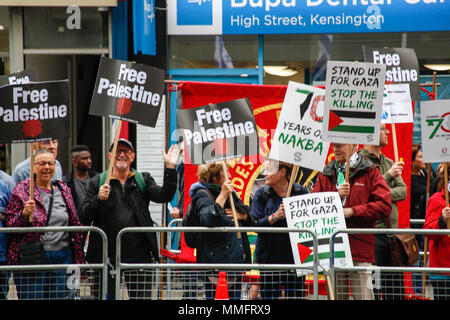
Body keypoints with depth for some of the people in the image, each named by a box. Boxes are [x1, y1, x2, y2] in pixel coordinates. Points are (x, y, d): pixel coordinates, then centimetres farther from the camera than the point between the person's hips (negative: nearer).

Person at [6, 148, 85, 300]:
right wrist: (24, 214, -21)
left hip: (62, 257, 4)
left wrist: (78, 261, 13)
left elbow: (75, 224, 17)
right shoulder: (22, 190, 1)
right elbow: (10, 226, -1)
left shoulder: (63, 190, 12)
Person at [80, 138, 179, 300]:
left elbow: (163, 195, -6)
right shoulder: (97, 182, 9)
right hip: (106, 255, 0)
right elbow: (84, 218, 2)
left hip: (139, 254, 0)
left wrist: (170, 168, -16)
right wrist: (99, 199, -15)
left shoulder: (143, 180, 12)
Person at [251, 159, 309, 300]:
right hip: (270, 257, 0)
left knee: (296, 295, 2)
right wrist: (275, 216, -18)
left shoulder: (300, 191, 1)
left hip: (296, 255, 0)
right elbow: (255, 224, -5)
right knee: (270, 295, 0)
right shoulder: (261, 194, 2)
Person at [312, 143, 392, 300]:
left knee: (363, 296, -8)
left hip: (360, 247, -4)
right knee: (336, 296, 6)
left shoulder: (370, 173, 4)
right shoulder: (325, 175, 16)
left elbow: (384, 206, -5)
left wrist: (352, 211, -11)